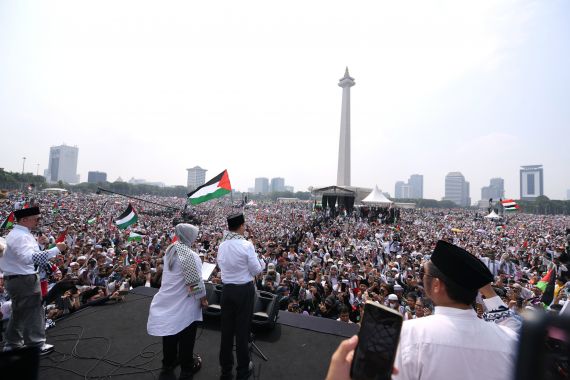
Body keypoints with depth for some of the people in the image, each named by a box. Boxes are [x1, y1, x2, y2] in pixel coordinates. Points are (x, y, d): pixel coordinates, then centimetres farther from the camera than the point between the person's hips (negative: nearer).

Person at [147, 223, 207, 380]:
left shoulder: (170, 250, -3)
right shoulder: (190, 255, -27)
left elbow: (171, 274, 9)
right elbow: (195, 283, -25)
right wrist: (203, 298, -11)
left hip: (168, 299, 7)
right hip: (185, 303, -7)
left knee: (170, 332, 23)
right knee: (186, 337, 12)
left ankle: (168, 364, 42)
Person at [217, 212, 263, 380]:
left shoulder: (221, 246, -4)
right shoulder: (246, 245, -20)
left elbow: (221, 266, 10)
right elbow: (256, 270, -14)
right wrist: (260, 261, 6)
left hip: (227, 289, 5)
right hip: (245, 290, -4)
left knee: (226, 329, 16)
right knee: (242, 329, 10)